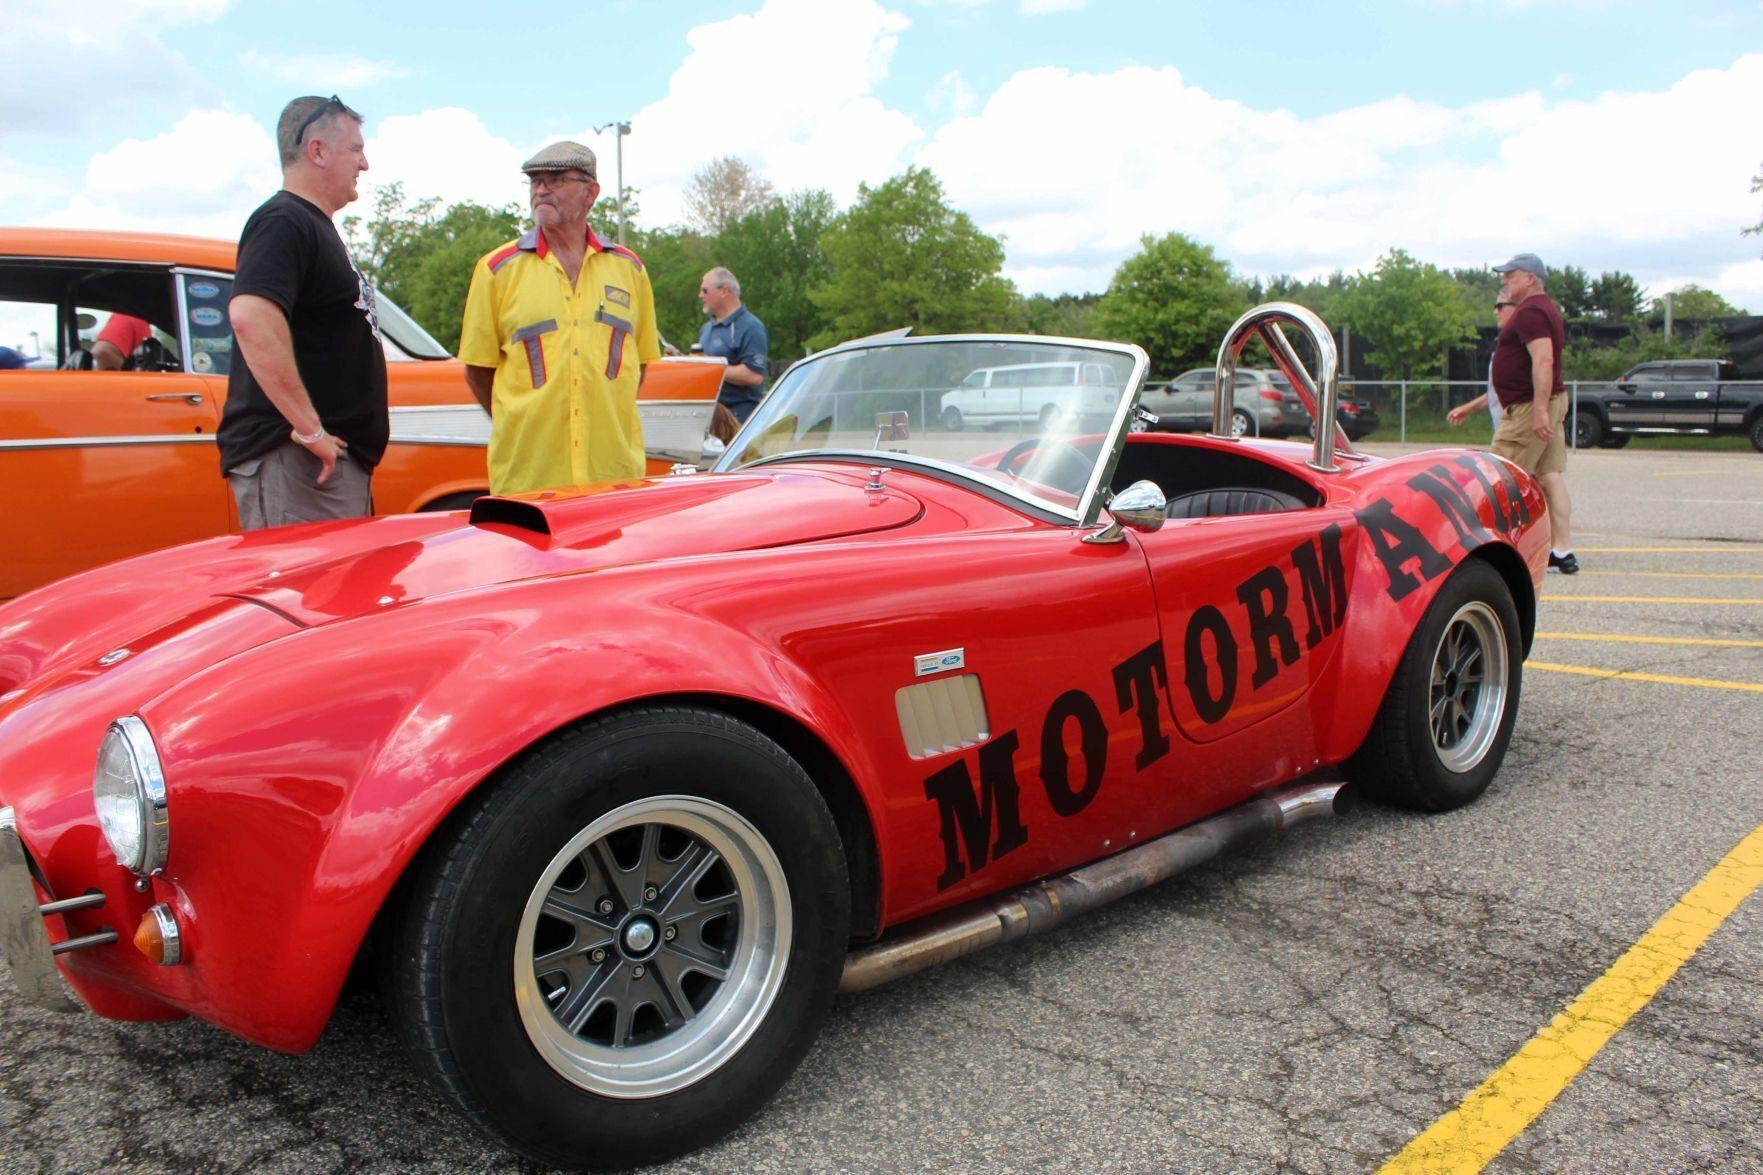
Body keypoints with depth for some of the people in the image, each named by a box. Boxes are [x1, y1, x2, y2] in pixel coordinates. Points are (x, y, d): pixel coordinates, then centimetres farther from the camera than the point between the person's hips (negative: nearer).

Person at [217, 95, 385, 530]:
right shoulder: (283, 223, -10)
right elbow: (250, 317, -27)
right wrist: (309, 428, -26)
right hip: (291, 459, -10)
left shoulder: (315, 227, 23)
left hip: (336, 458, 10)